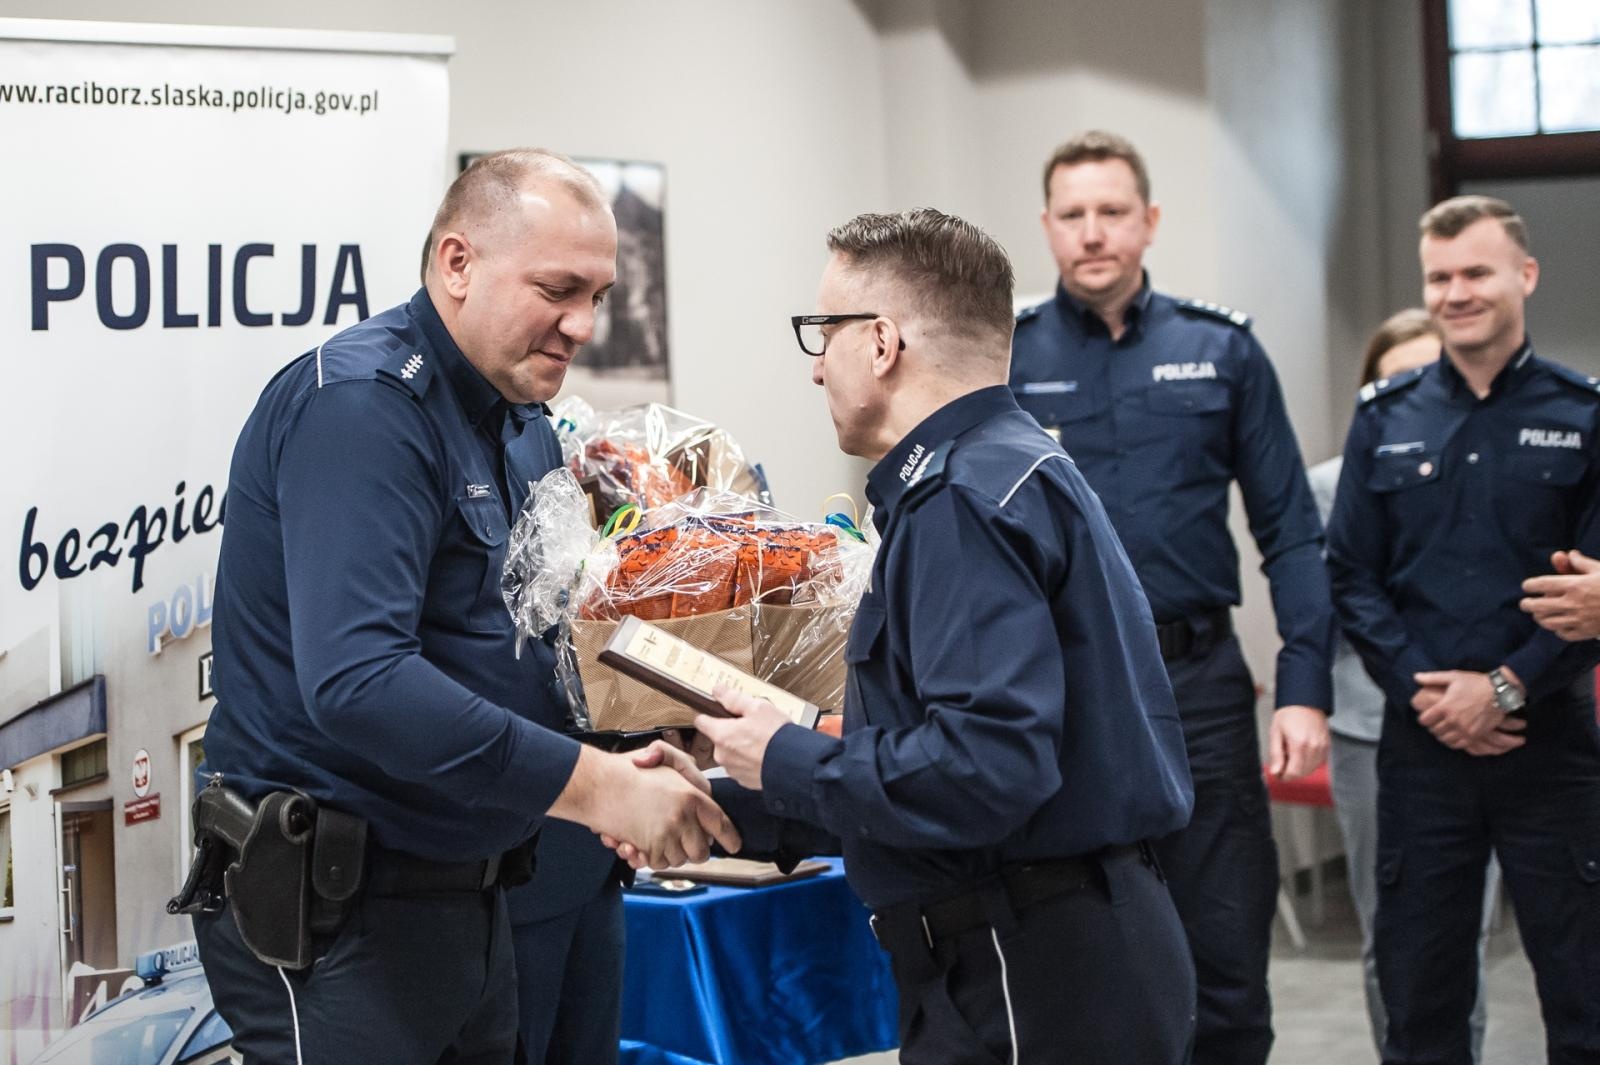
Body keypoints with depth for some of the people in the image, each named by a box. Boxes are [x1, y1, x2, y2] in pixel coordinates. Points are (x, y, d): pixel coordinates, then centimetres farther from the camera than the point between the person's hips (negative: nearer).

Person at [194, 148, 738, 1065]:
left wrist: (626, 764, -2)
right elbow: (357, 681, -31)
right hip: (337, 915, -9)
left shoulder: (526, 429, 11)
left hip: (463, 883, 9)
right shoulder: (361, 404, -19)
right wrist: (595, 786, -29)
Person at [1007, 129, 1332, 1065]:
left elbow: (1290, 533, 4)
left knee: (1228, 953, 3)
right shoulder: (1006, 358, 2)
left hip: (1199, 680, 0)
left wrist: (1306, 691, -4)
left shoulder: (1223, 351, 4)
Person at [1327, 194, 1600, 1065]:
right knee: (1418, 991, 8)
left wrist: (1505, 688, -13)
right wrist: (1423, 689, -8)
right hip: (1422, 738, 2)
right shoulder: (1386, 418, 7)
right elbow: (1351, 574, 5)